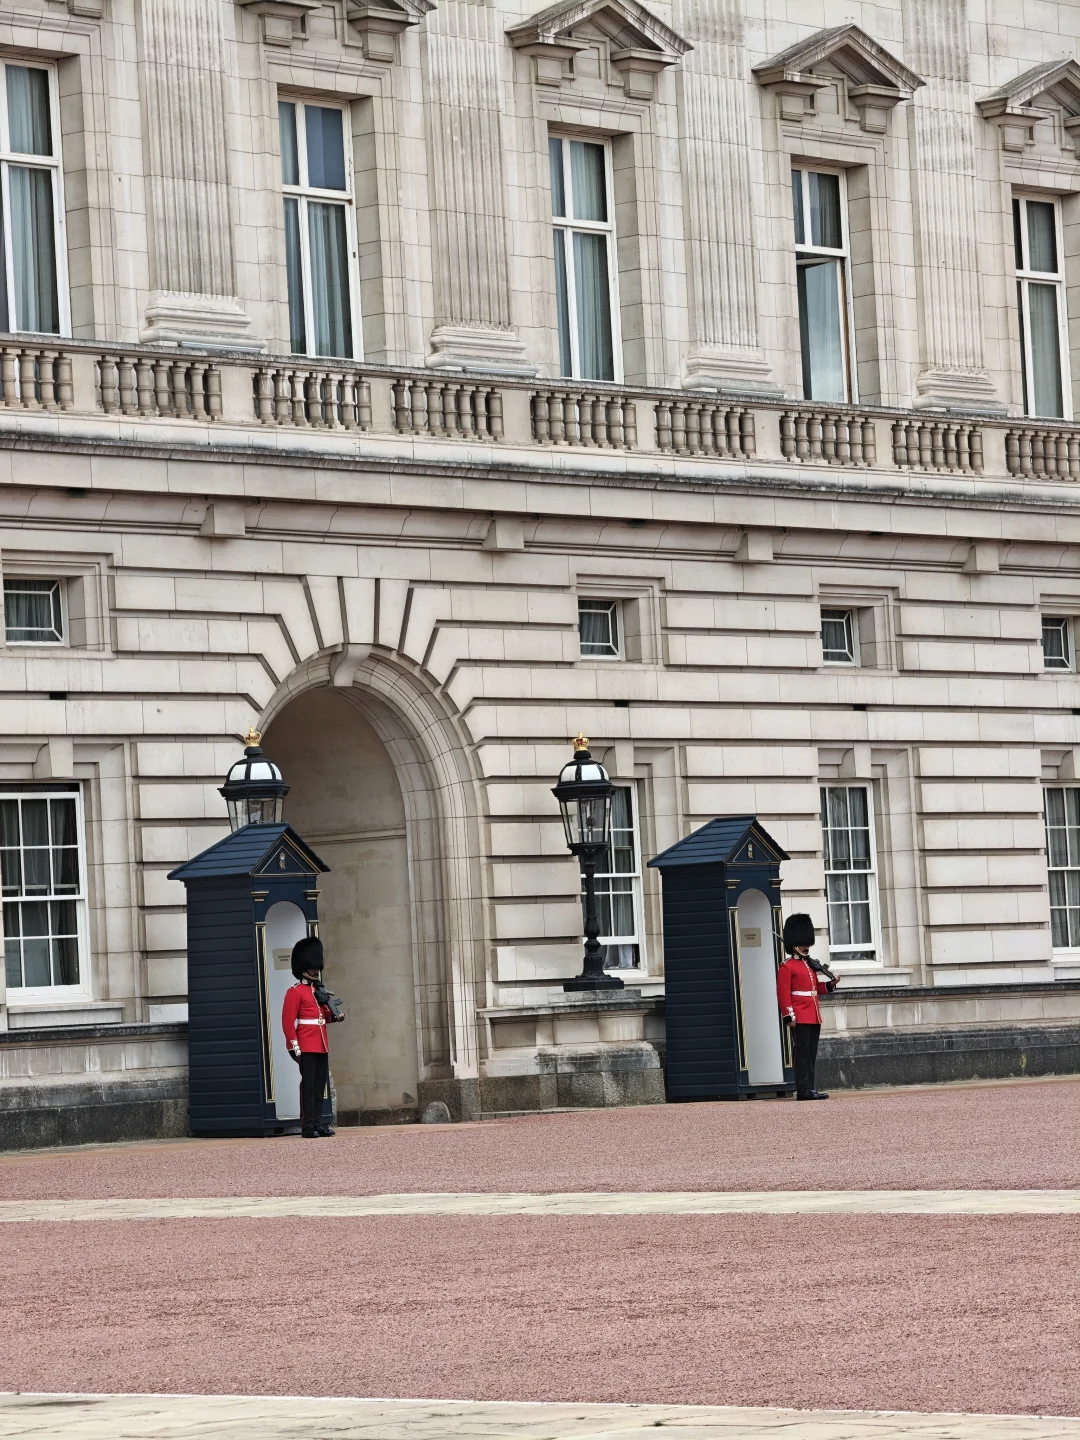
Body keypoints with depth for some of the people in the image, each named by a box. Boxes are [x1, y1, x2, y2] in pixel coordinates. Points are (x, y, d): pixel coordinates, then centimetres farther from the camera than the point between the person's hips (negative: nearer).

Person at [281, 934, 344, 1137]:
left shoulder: (319, 991, 18)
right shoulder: (295, 992, -6)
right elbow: (288, 1020, -12)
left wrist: (334, 1016, 4)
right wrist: (294, 1046, -18)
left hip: (321, 1046, 8)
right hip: (306, 1048, -8)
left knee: (320, 1085, 8)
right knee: (308, 1085, -8)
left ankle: (317, 1122, 12)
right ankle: (308, 1127, -7)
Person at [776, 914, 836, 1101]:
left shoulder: (811, 965, 18)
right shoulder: (786, 967, -7)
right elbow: (783, 994, -12)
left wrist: (830, 985, 2)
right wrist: (789, 1016, -18)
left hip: (814, 1017, 8)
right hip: (800, 1018, -8)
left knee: (812, 1053, 8)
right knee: (802, 1052, -8)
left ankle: (810, 1088, 11)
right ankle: (803, 1090, -9)